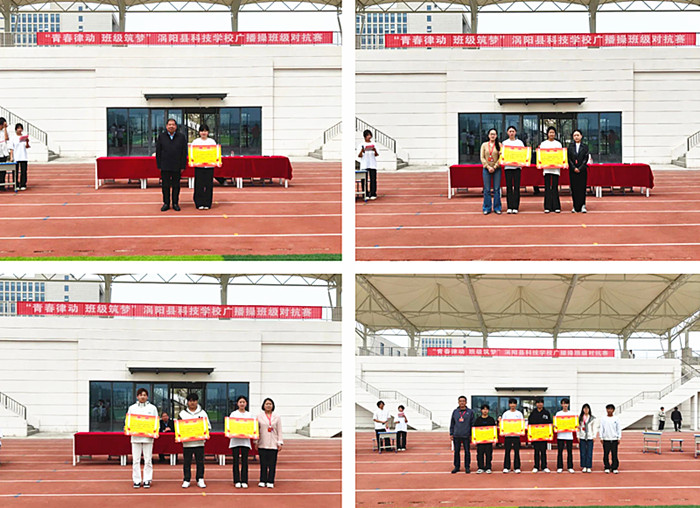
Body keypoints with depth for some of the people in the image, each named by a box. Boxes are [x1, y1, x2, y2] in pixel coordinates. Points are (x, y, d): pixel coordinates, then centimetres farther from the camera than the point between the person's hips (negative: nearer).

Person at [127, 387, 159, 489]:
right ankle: (136, 480, 4)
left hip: (148, 437, -1)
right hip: (135, 437, 1)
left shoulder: (152, 408, 9)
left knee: (148, 459, -1)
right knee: (136, 460, -1)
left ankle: (147, 480, 5)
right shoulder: (132, 408, 12)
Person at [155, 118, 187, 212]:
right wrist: (159, 165, 0)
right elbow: (158, 152, 5)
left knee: (176, 185, 5)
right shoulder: (161, 136, 5)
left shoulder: (181, 137, 4)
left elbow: (184, 153, 3)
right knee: (165, 185, 4)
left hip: (177, 167, 0)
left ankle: (175, 203, 14)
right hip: (165, 167, 0)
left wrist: (183, 166, -2)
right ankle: (166, 203, 13)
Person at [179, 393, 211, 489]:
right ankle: (186, 480, 10)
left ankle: (200, 480, 9)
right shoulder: (183, 413, 9)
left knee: (200, 462, 2)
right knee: (187, 462, 3)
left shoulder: (202, 413, 9)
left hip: (199, 442, 0)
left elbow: (208, 426, 9)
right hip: (187, 443, 0)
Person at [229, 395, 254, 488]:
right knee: (236, 461, -1)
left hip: (245, 441, 1)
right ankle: (237, 481, 4)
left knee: (245, 461, -1)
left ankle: (244, 481, 4)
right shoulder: (233, 414, 7)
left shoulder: (249, 415, 11)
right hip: (235, 440, -1)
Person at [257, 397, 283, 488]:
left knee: (272, 463, -2)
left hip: (273, 444, 0)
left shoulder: (276, 417, 8)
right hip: (262, 444, 0)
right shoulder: (259, 417, 7)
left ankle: (270, 482, 3)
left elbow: (279, 431, 7)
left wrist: (280, 443, 1)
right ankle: (262, 481, 9)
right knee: (263, 463, 1)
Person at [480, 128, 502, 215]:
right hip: (486, 169, 1)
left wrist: (495, 167, -12)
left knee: (496, 189, 0)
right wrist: (488, 167, -8)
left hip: (497, 169, -1)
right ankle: (487, 208, 6)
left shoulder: (499, 145, 3)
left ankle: (497, 208, 7)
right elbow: (482, 157, 4)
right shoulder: (484, 145, 7)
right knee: (487, 189, 0)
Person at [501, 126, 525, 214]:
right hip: (508, 167, 1)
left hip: (517, 166, -1)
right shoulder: (504, 143, 12)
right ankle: (509, 207, 0)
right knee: (509, 187, -3)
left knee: (516, 187, -4)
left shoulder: (519, 142, 10)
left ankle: (515, 207, -2)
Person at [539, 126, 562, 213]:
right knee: (547, 187, -3)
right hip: (546, 168, 0)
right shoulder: (543, 144, 12)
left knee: (555, 187, -3)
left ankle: (556, 206, -1)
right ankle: (547, 207, -2)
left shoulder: (558, 144, 12)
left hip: (555, 168, 0)